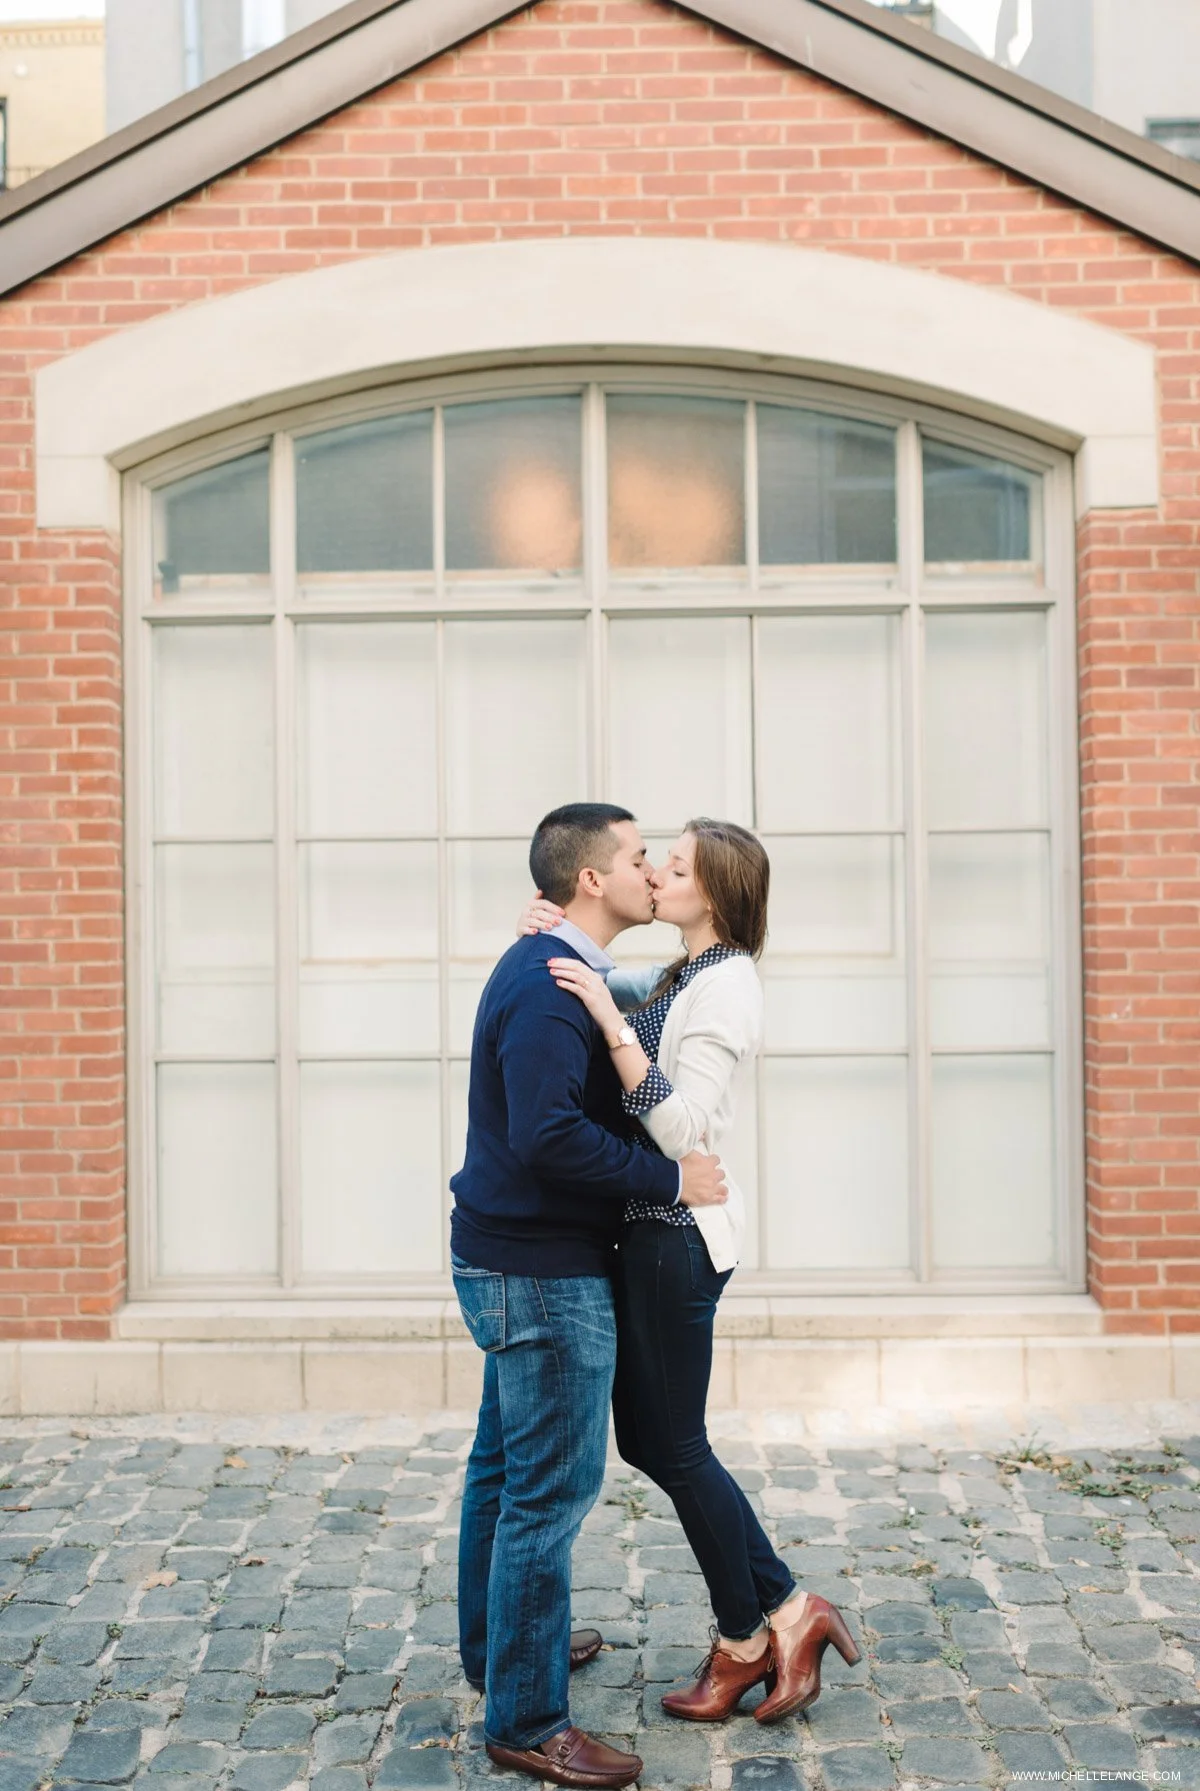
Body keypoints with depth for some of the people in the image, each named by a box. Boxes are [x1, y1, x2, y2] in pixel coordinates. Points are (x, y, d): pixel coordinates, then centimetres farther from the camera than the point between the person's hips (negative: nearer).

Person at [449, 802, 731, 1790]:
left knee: (505, 1464, 23)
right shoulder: (549, 990, -22)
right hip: (544, 1273, -11)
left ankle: (496, 1644, 40)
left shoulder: (543, 971, 11)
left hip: (506, 1260, 11)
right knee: (552, 1488, -2)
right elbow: (550, 1135, -31)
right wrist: (670, 1178, -23)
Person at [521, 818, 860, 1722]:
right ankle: (784, 1610, 24)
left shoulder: (727, 987, -16)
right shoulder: (680, 978, 12)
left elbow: (679, 1127, -25)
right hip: (650, 1229, 10)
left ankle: (747, 1638, 22)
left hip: (680, 1233, -10)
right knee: (648, 1439, 15)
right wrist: (553, 928, 2)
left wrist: (611, 1020, -30)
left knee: (674, 1445, 4)